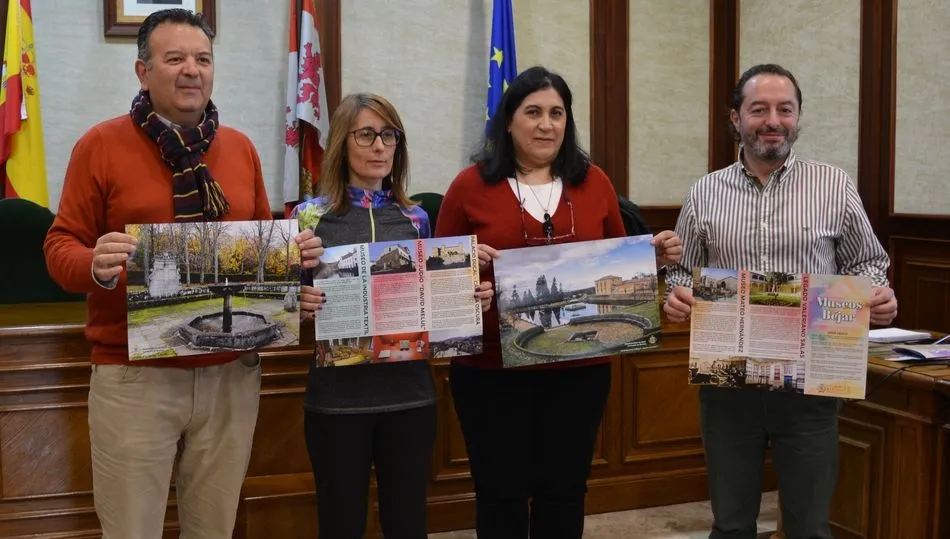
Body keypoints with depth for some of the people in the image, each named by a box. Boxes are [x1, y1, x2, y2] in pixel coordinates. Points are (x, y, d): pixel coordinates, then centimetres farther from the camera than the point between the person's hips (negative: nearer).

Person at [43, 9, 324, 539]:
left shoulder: (241, 148, 9)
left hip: (232, 372, 4)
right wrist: (95, 265, -25)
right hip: (134, 377, -3)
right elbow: (61, 245, -3)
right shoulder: (101, 145, -3)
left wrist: (295, 251, -5)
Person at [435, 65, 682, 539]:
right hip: (491, 368, -2)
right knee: (501, 494, 9)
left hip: (580, 367, 2)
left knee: (565, 491, 12)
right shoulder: (471, 185, -2)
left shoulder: (593, 182, 6)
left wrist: (654, 255, -5)